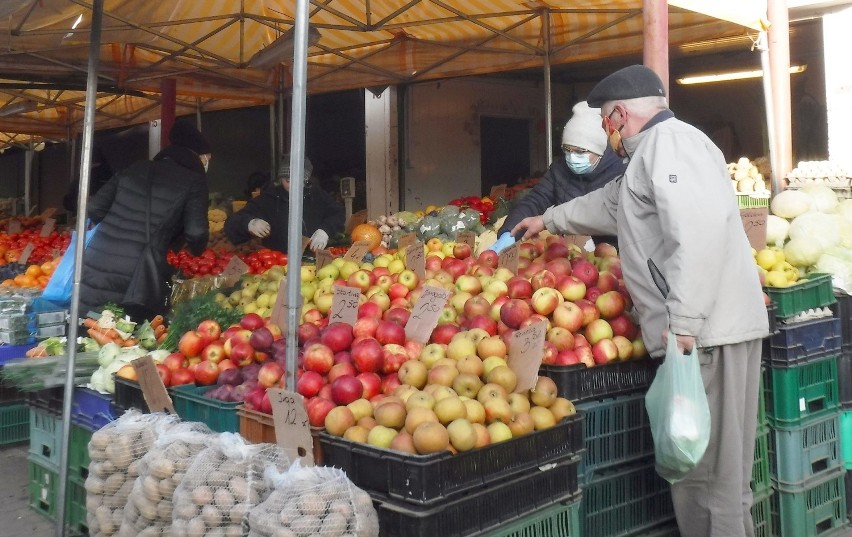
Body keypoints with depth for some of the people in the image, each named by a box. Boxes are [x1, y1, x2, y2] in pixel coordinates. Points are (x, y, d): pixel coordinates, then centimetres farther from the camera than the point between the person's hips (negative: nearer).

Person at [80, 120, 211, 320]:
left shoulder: (135, 169, 18)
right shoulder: (194, 180, 1)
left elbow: (94, 209, 14)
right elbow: (196, 234, -8)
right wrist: (196, 249, 14)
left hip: (95, 269, 6)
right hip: (138, 281, -5)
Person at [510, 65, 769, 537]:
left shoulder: (669, 140, -8)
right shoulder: (657, 150, 25)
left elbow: (701, 227, -24)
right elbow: (610, 203, 41)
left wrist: (683, 321, -26)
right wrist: (549, 220, 49)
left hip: (705, 332, -10)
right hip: (708, 327, 10)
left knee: (705, 467, -5)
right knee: (722, 464, 14)